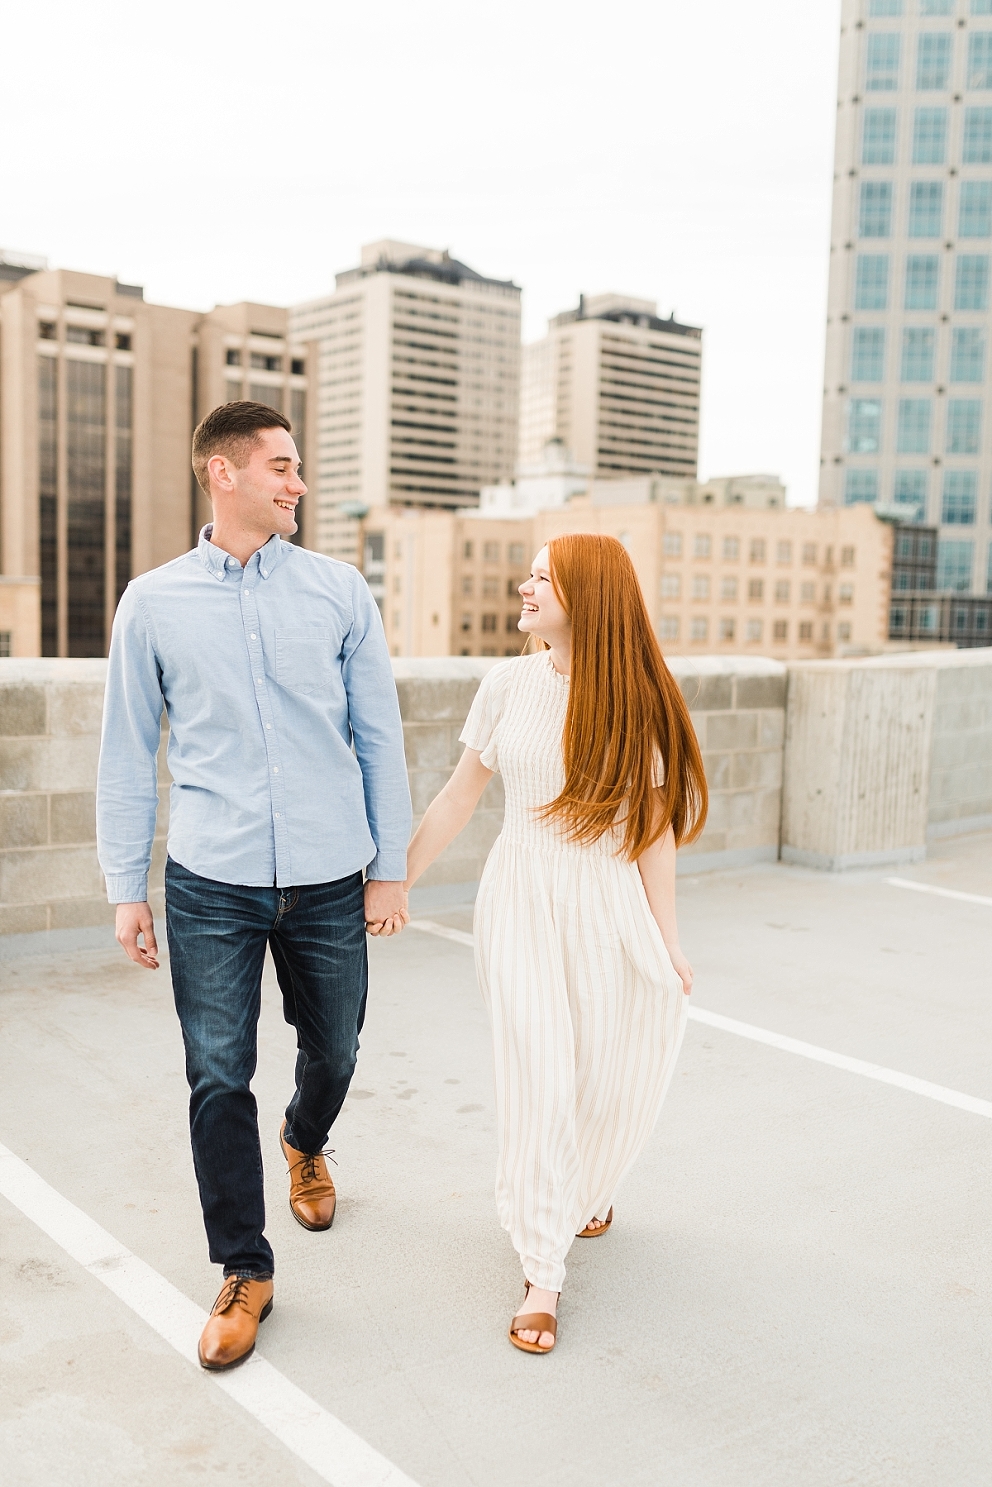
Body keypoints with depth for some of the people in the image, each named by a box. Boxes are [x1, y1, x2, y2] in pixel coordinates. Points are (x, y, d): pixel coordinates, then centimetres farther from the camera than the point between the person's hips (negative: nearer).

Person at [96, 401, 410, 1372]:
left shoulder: (339, 591, 2)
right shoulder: (153, 603, 1)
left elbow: (379, 736, 4)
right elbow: (128, 753, 5)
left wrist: (389, 866, 3)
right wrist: (125, 886, 3)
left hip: (330, 879, 1)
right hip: (211, 886, -1)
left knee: (333, 1051, 16)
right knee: (218, 1079, 3)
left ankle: (304, 1146, 51)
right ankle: (244, 1273, 21)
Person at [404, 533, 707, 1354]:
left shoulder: (638, 699, -5)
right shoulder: (510, 684, -2)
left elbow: (653, 825, -3)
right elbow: (459, 797, 5)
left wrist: (666, 940, -3)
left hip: (610, 905, 0)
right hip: (522, 900, 0)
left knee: (616, 1080, 9)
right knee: (538, 1080, -3)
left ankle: (585, 1189, 43)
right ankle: (543, 1274, 11)